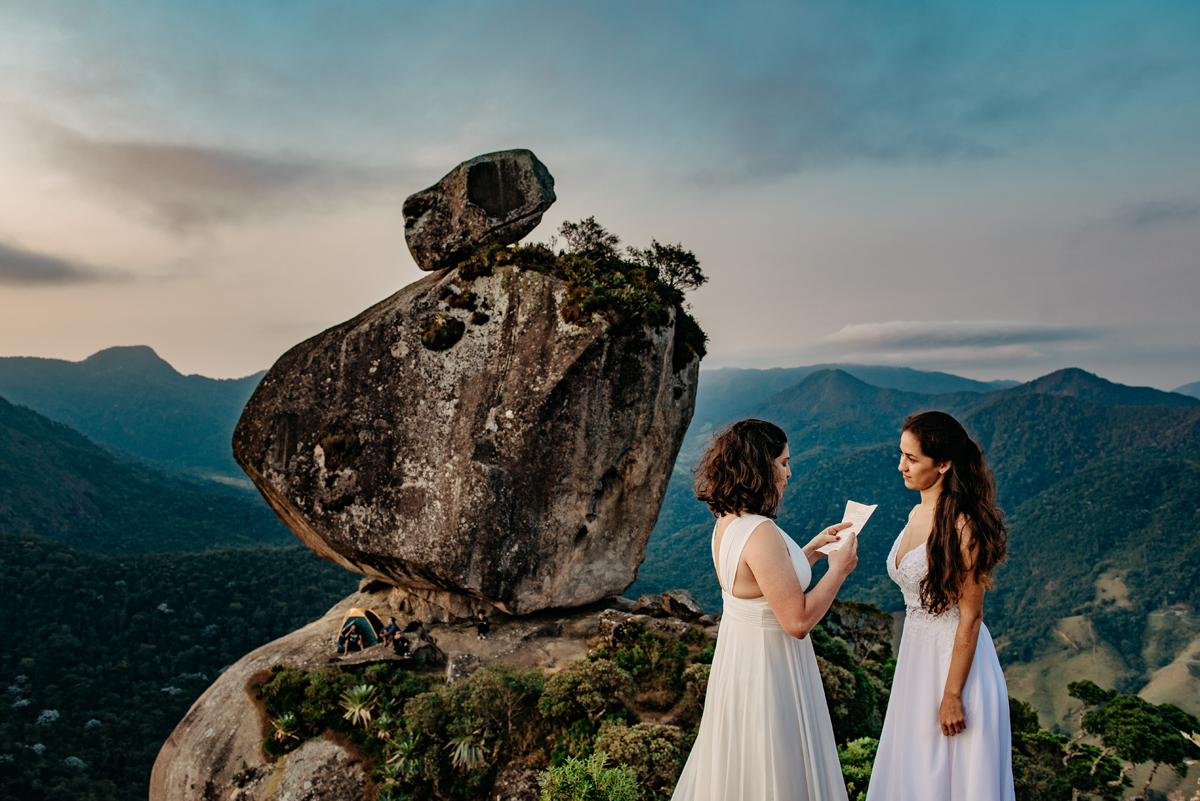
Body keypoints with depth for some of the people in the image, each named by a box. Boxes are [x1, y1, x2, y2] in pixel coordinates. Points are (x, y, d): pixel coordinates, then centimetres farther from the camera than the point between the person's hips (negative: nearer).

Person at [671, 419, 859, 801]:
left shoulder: (727, 523, 1)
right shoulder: (761, 533, -28)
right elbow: (798, 621, -26)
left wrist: (812, 550, 13)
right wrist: (838, 569, -13)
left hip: (736, 652, 9)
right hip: (769, 666, -9)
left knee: (735, 765, 25)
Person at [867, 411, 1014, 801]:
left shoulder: (962, 526, -21)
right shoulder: (918, 514, 5)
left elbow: (970, 616, -19)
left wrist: (953, 694, -18)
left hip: (955, 658, -8)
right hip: (917, 651, 8)